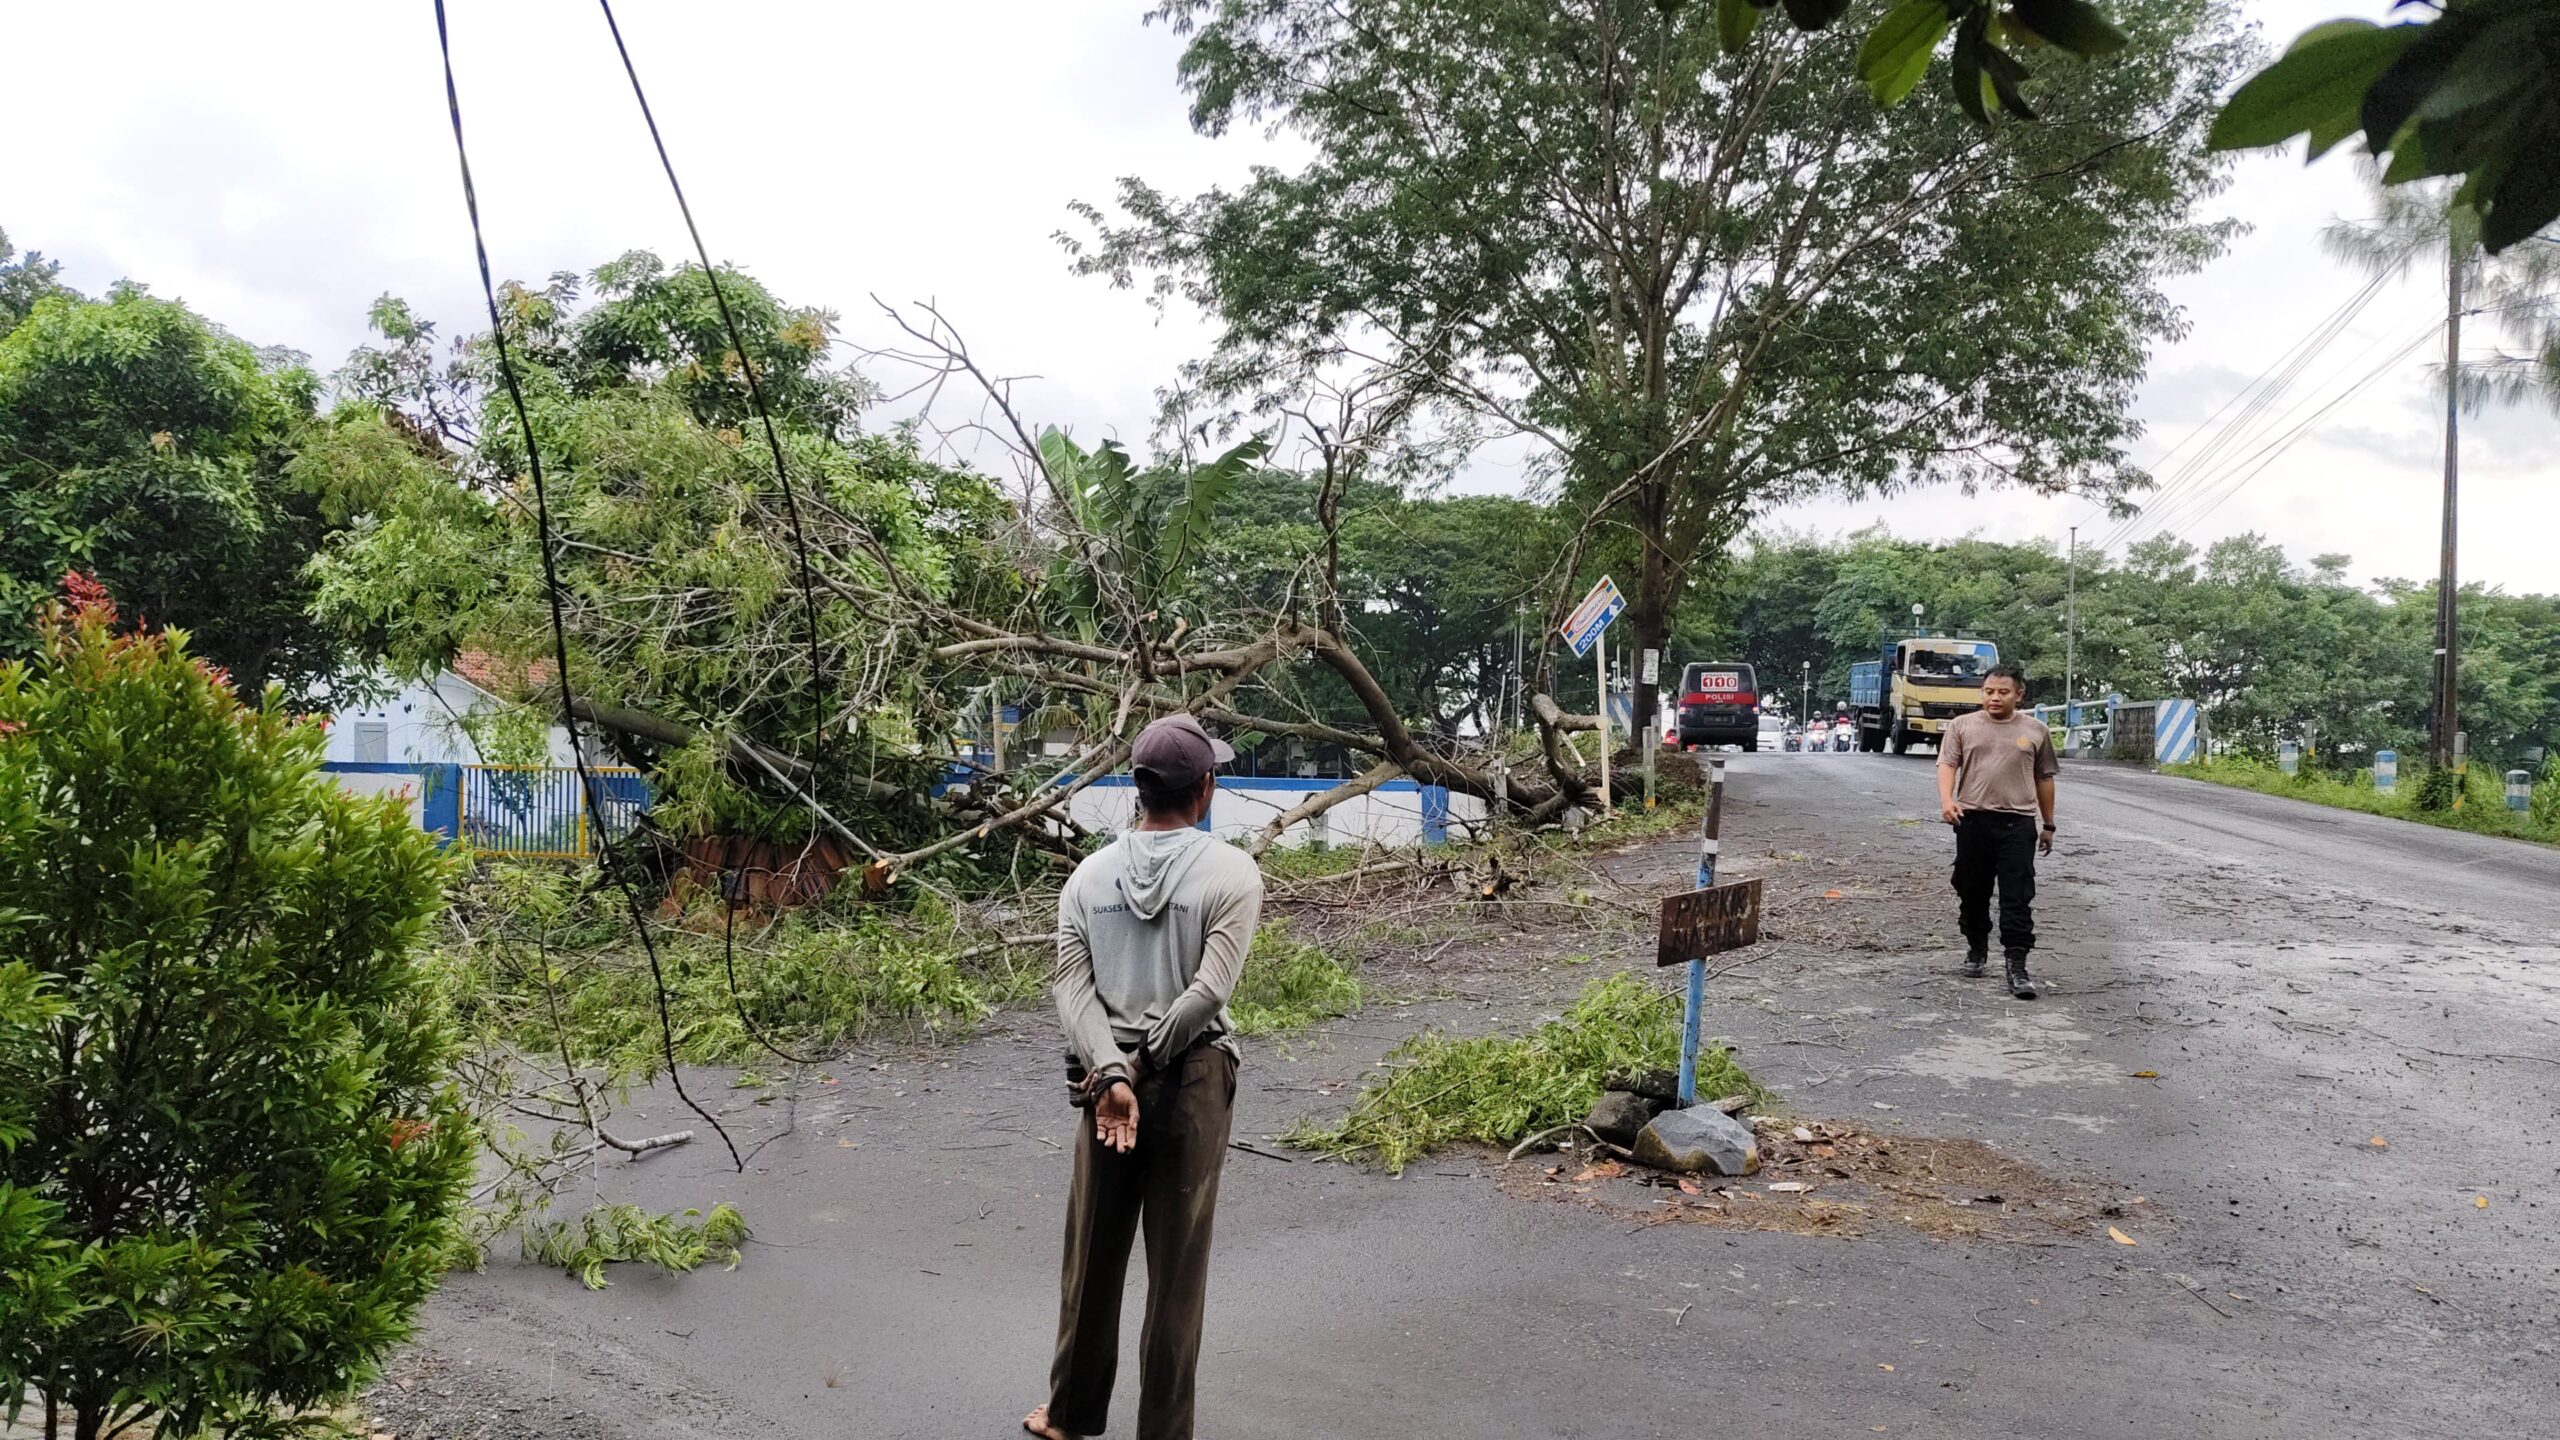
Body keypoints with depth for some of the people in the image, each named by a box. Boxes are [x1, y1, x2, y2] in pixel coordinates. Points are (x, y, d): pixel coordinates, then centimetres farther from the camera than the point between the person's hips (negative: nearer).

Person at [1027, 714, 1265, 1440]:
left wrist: (1111, 1073, -14)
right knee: (1176, 1265, 7)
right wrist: (1142, 1063, -11)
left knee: (1092, 1251, 17)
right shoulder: (1232, 872, -7)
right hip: (1190, 1079, -3)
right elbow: (1210, 990, -17)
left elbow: (1070, 985, -7)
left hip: (1108, 1076, 3)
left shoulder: (1089, 874, 4)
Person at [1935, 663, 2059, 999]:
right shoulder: (1962, 725, 7)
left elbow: (2044, 779, 14)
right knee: (1972, 891, 12)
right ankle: (1976, 949, 32)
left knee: (2018, 898, -6)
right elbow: (1947, 764, -2)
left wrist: (2048, 825, 16)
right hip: (1972, 819, 1)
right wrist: (1947, 800, -21)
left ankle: (2017, 967, -7)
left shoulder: (2035, 731, 9)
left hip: (2018, 823, -1)